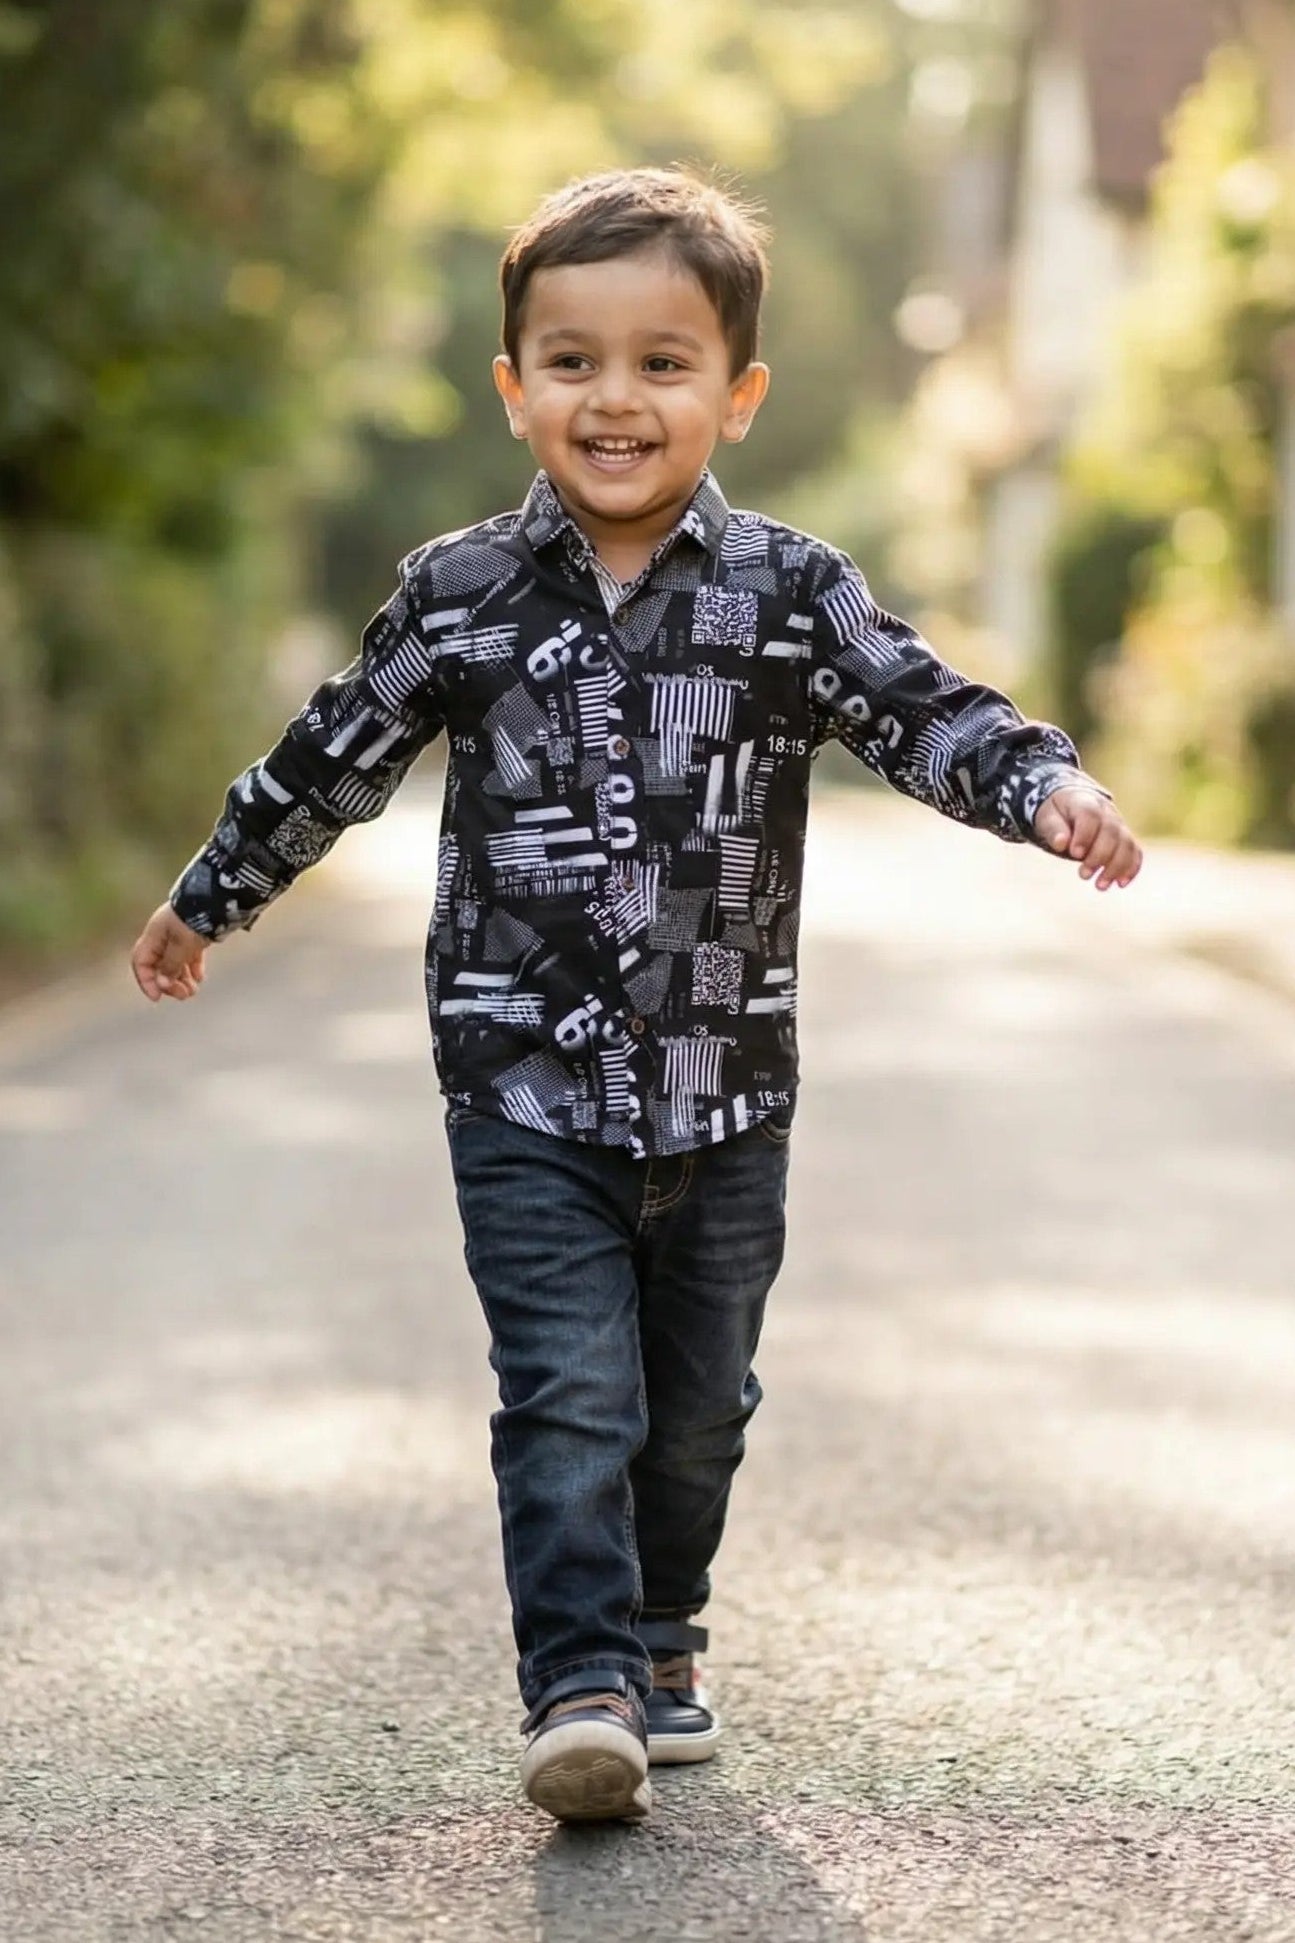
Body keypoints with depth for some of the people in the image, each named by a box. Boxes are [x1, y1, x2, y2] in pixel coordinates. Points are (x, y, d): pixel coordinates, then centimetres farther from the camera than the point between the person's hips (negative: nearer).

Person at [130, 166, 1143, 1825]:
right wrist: (204, 902, 21)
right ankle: (581, 1689, -8)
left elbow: (924, 712, -8)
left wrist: (1050, 787, -28)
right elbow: (331, 760, 10)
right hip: (528, 1084, -2)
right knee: (569, 1395, -10)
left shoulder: (787, 593, -3)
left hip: (724, 1087, 2)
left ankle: (659, 1641, 34)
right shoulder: (459, 598, -2)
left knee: (698, 1402, 14)